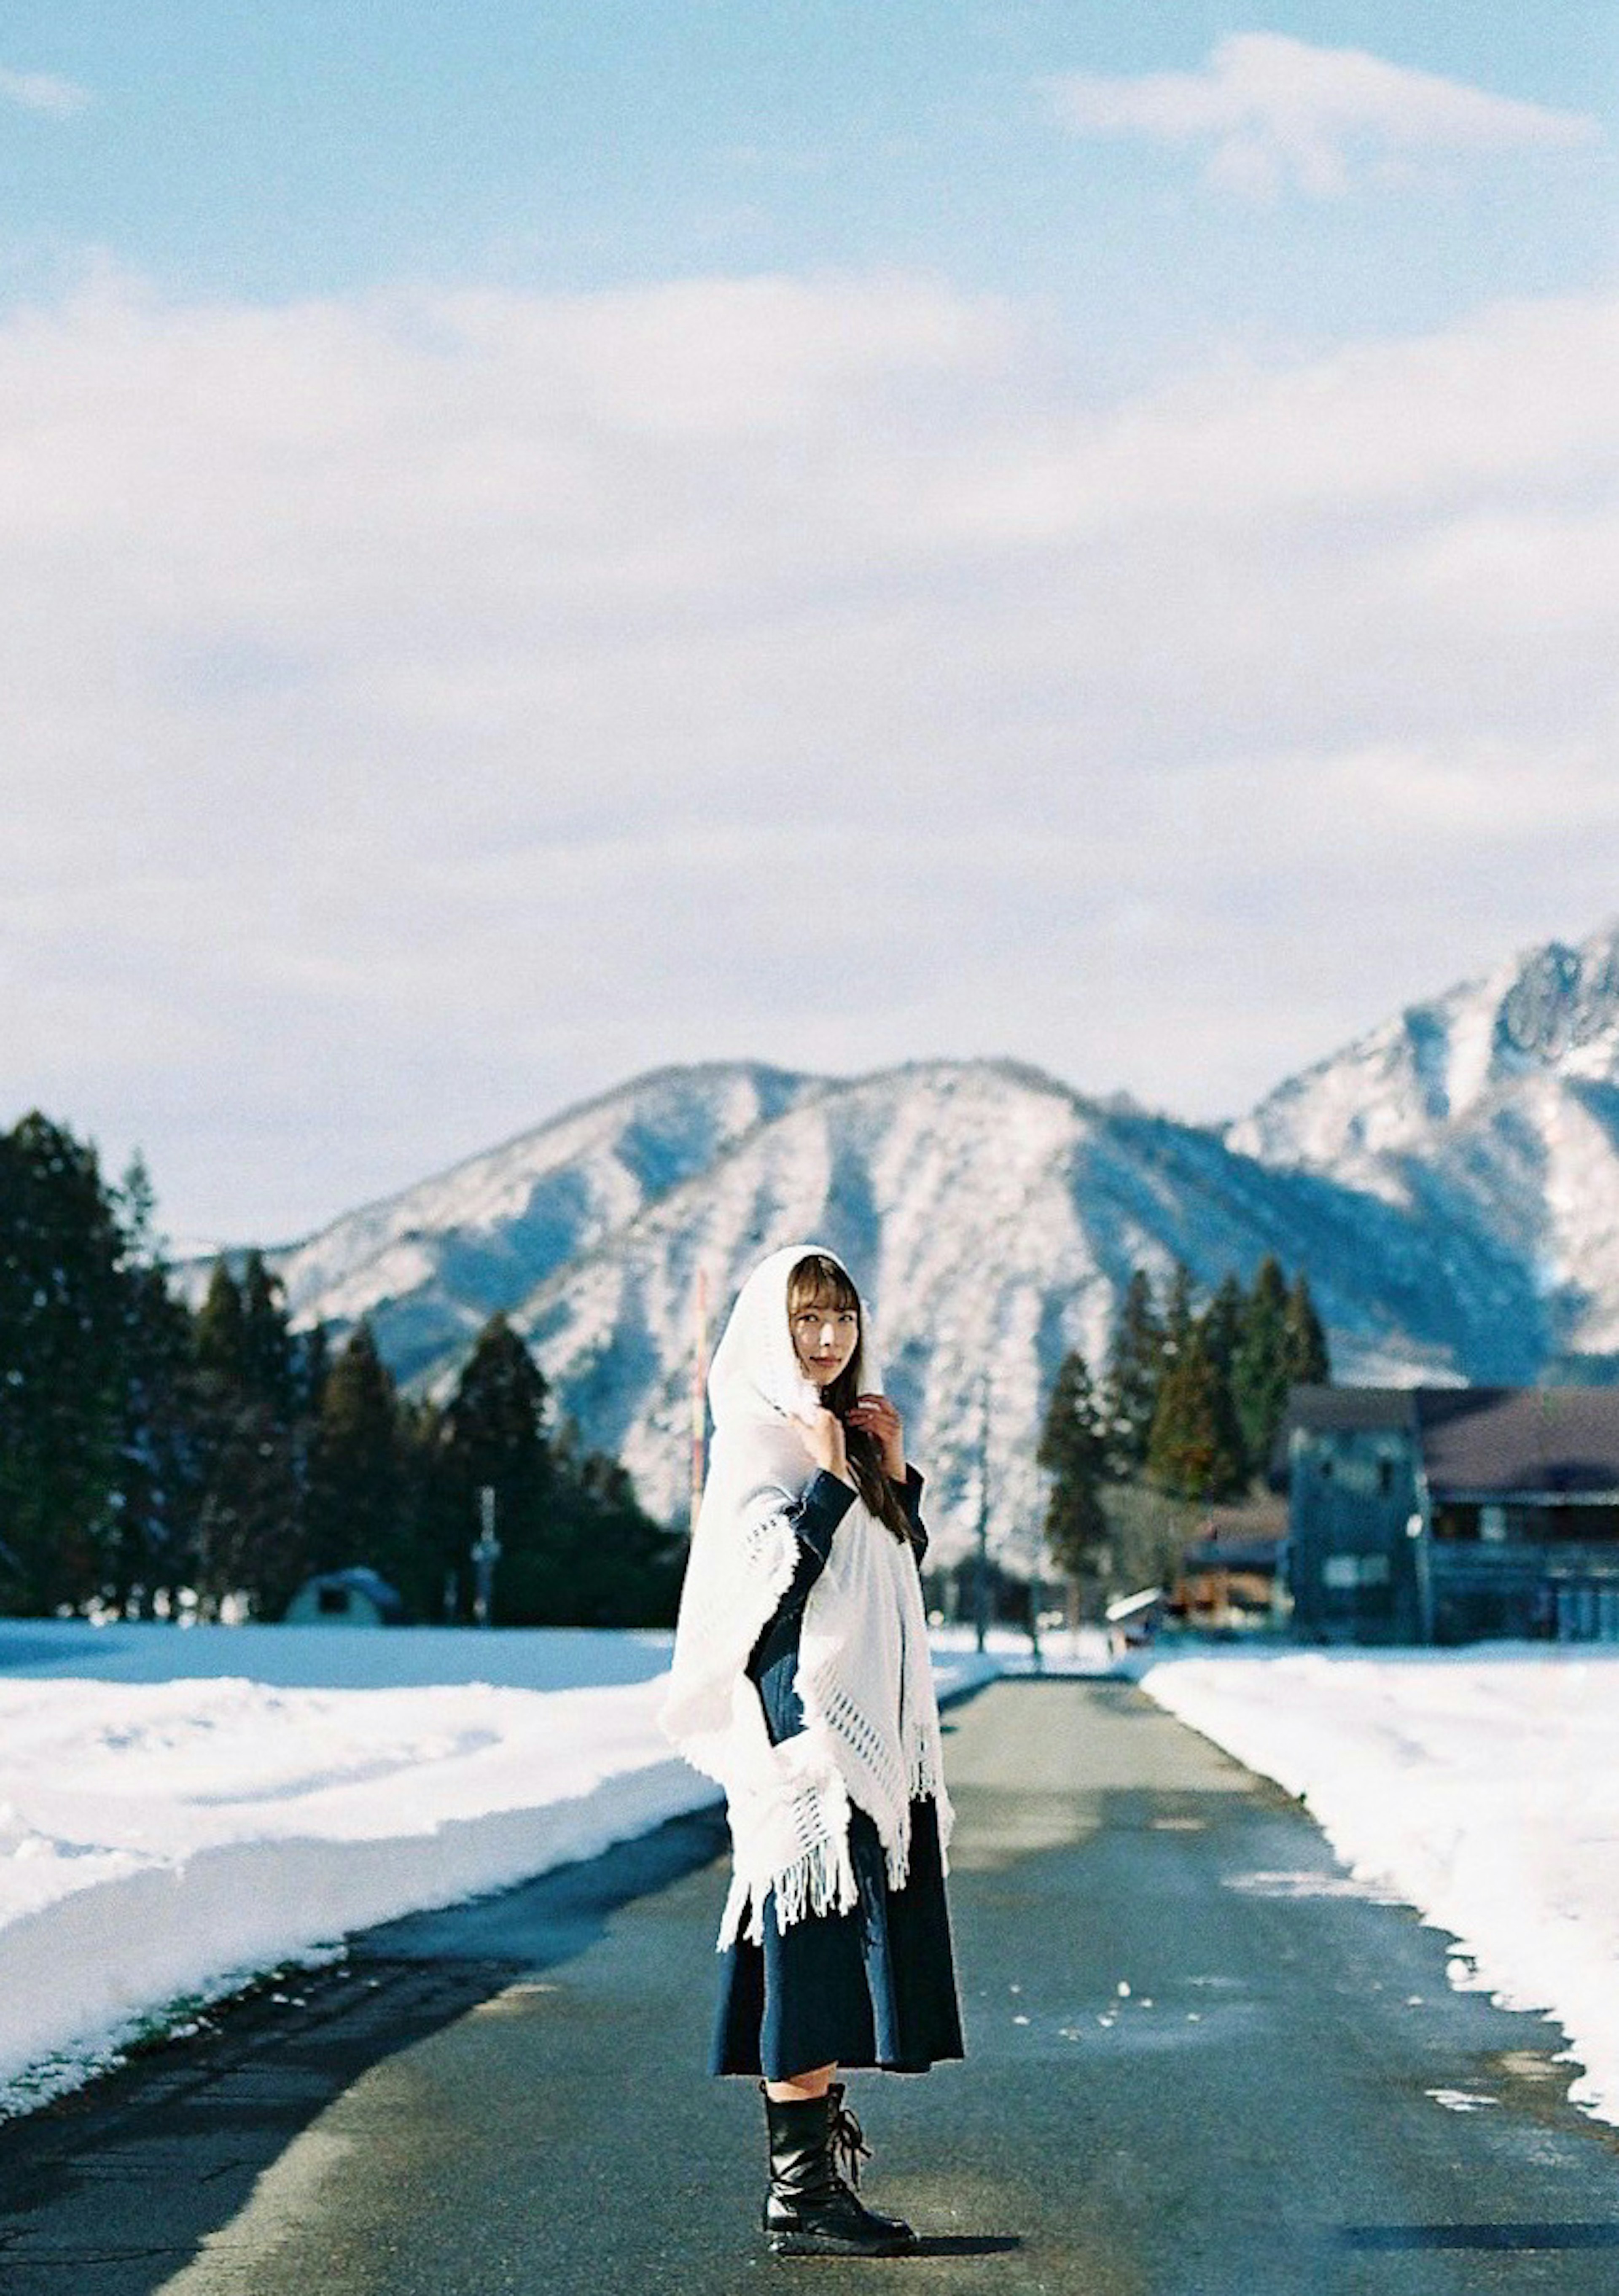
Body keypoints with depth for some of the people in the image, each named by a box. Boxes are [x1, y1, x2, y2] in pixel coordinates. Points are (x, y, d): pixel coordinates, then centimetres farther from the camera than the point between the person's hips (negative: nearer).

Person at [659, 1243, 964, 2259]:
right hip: (806, 1725, -9)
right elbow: (776, 1575, -17)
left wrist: (898, 1471, 8)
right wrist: (832, 1480, -16)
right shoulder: (757, 1440, -8)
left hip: (869, 1728, 9)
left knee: (838, 1959, 9)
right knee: (812, 1952, -9)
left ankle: (819, 2169, 14)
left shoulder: (845, 1433, 17)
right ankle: (800, 2191, -6)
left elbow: (902, 1566, 20)